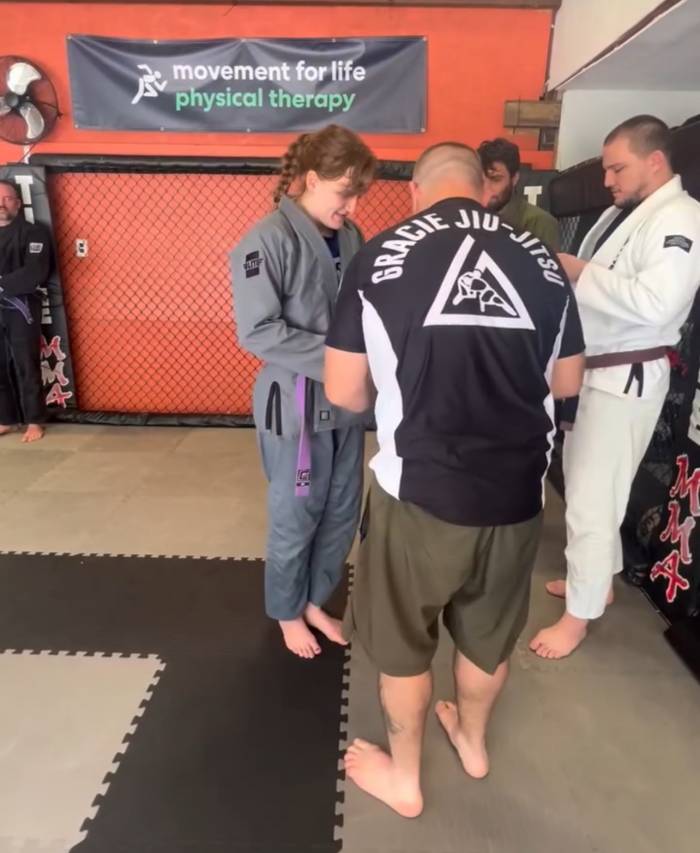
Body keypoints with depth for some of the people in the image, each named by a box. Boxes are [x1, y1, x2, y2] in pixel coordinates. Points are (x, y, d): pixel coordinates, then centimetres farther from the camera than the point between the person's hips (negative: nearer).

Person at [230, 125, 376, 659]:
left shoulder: (350, 237, 3)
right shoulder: (270, 241, -15)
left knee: (342, 513, 17)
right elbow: (257, 332, -18)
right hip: (295, 401, -6)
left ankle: (315, 600, 42)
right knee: (296, 518, 11)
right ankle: (288, 612, 38)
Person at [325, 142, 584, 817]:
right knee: (488, 636, 27)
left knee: (403, 641, 21)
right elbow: (567, 383, 11)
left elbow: (344, 392, -4)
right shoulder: (539, 258, 2)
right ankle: (472, 741, 54)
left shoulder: (381, 255, -7)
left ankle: (403, 777, 43)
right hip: (517, 492, 4)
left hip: (419, 489, -3)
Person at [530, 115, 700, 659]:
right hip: (588, 369, 9)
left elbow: (656, 303, -28)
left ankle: (580, 614, 15)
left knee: (593, 499, -2)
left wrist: (582, 273, -20)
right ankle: (598, 577, 39)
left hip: (626, 379, -9)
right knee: (584, 485, 19)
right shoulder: (620, 213, 14)